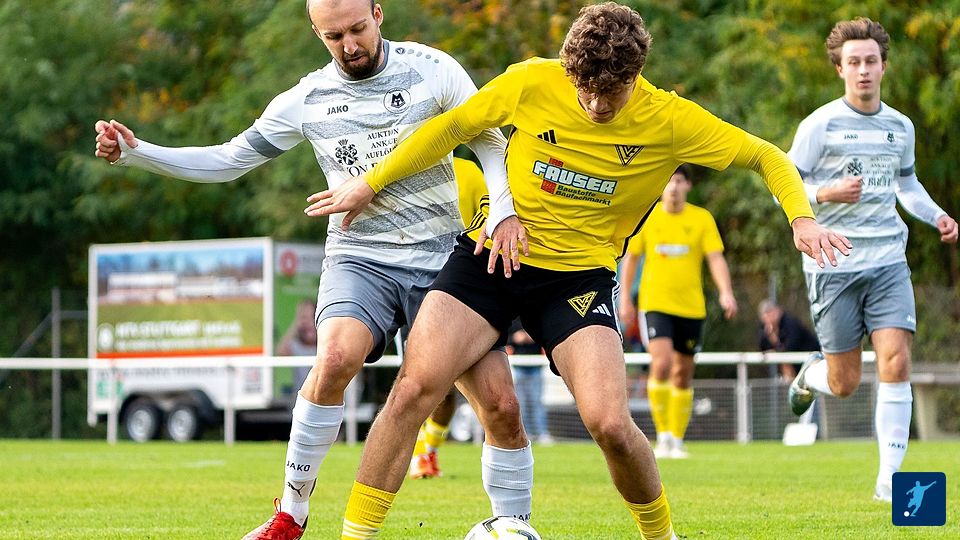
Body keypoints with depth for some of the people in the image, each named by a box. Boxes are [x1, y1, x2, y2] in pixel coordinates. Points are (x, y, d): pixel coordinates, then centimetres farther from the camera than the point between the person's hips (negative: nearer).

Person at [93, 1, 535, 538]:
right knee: (337, 356, -32)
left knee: (502, 406, -10)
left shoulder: (433, 69, -3)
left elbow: (490, 144, 0)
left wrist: (503, 212, -19)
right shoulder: (307, 100, 3)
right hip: (361, 259, 0)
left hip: (443, 258, 0)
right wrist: (135, 151, 0)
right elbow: (227, 160, 11)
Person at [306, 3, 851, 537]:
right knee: (414, 386, -16)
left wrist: (802, 217, -20)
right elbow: (453, 127, 6)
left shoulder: (670, 121, -11)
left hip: (580, 274, -1)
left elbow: (766, 156, -2)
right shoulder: (531, 83, -10)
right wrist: (370, 183, 10)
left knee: (609, 423, -18)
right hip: (491, 255, 1)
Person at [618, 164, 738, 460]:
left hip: (691, 307, 1)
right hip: (654, 304, -1)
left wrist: (726, 292, -19)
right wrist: (625, 298, 9)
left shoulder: (702, 219, 1)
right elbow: (630, 257, 11)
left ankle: (677, 440, 20)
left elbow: (716, 258, -4)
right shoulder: (646, 217, 2)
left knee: (683, 373, 8)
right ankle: (663, 435, -10)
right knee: (661, 363, -20)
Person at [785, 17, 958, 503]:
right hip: (833, 264, -3)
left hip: (888, 262, 3)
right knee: (845, 385, 0)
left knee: (896, 362, -14)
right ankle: (810, 375, 39)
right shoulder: (819, 125, -5)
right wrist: (828, 194, -22)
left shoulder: (900, 126, 9)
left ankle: (889, 477, -8)